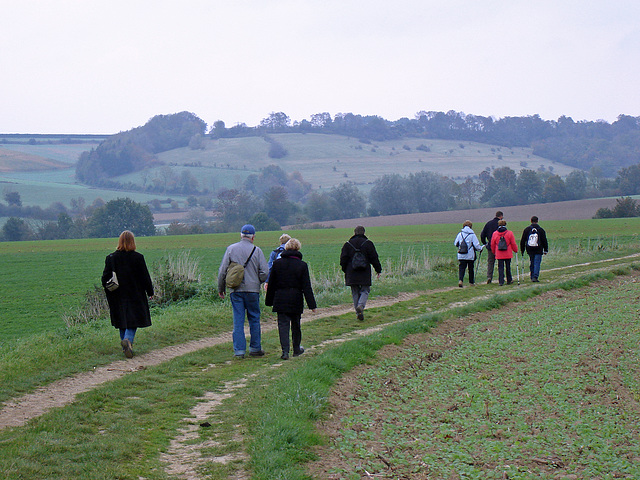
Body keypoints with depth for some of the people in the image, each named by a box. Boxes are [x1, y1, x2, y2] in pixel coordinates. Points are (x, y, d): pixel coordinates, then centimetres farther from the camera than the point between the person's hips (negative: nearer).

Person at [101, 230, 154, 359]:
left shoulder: (110, 258, -3)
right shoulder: (138, 257, -10)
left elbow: (105, 278, 1)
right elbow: (145, 277, -4)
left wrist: (110, 293, 14)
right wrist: (150, 292, 8)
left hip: (118, 297, 3)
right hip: (135, 296, -2)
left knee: (122, 322, 13)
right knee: (133, 321, 2)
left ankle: (126, 347, 16)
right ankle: (128, 339, -23)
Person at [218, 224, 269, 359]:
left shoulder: (230, 249, 2)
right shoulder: (257, 250, -2)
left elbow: (222, 271, 2)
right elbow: (264, 272, -5)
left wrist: (221, 288, 13)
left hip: (236, 290, 1)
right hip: (252, 290, -1)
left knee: (238, 321, 3)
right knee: (254, 319, 10)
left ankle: (239, 350, 1)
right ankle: (255, 348, 16)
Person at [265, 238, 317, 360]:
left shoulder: (277, 263, -1)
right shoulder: (302, 265, -4)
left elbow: (271, 284, 5)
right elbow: (307, 287, -5)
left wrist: (269, 301, 15)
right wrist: (312, 304, -3)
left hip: (280, 299, 0)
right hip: (296, 301, 0)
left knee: (283, 324, -1)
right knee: (296, 325, 16)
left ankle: (285, 350, -16)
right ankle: (296, 349, 30)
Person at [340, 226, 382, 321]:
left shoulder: (348, 244, 4)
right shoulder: (368, 243, 0)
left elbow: (343, 260, 5)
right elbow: (374, 258, -1)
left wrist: (345, 271, 18)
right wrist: (378, 270, 7)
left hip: (352, 274, 2)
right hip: (365, 274, -2)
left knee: (355, 293, 9)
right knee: (365, 291, 7)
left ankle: (358, 313, 6)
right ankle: (361, 305, -20)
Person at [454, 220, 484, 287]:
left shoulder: (460, 234, 0)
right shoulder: (472, 235, -8)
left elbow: (455, 243, 9)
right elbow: (476, 245, -8)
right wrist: (480, 248, 12)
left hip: (461, 255, 1)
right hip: (470, 255, -1)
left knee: (461, 268, 0)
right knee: (471, 268, 13)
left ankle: (460, 280, -22)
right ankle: (471, 282, 23)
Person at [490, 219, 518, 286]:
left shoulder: (495, 234, 0)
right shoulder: (509, 233, -6)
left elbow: (492, 245, 7)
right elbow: (513, 244, -1)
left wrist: (494, 252, 22)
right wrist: (515, 250, 16)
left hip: (499, 255, 1)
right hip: (508, 254, -1)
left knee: (500, 268, 3)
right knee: (508, 267, 12)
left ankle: (501, 281, -3)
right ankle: (509, 280, 21)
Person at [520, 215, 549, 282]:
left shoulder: (527, 229, 4)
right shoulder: (541, 230, 0)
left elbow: (522, 240, 7)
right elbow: (544, 241, 3)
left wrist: (522, 249, 15)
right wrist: (546, 250, 10)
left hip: (530, 250, 2)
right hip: (538, 250, -2)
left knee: (531, 263, 13)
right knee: (537, 263, -4)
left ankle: (532, 277, 16)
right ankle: (535, 277, -15)